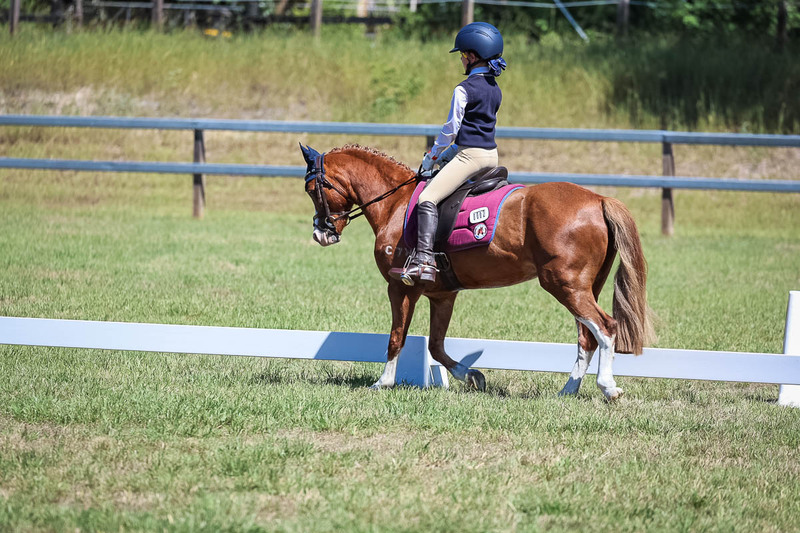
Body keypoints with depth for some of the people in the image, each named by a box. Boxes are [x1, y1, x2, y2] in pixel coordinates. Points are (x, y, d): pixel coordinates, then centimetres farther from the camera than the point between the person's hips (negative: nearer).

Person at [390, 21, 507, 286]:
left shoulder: (464, 90, -11)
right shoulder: (495, 90, 13)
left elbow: (451, 129, -9)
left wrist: (432, 156, 5)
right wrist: (449, 152, 23)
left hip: (470, 155, -9)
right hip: (492, 155, 9)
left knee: (427, 198, -16)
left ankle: (424, 261, -31)